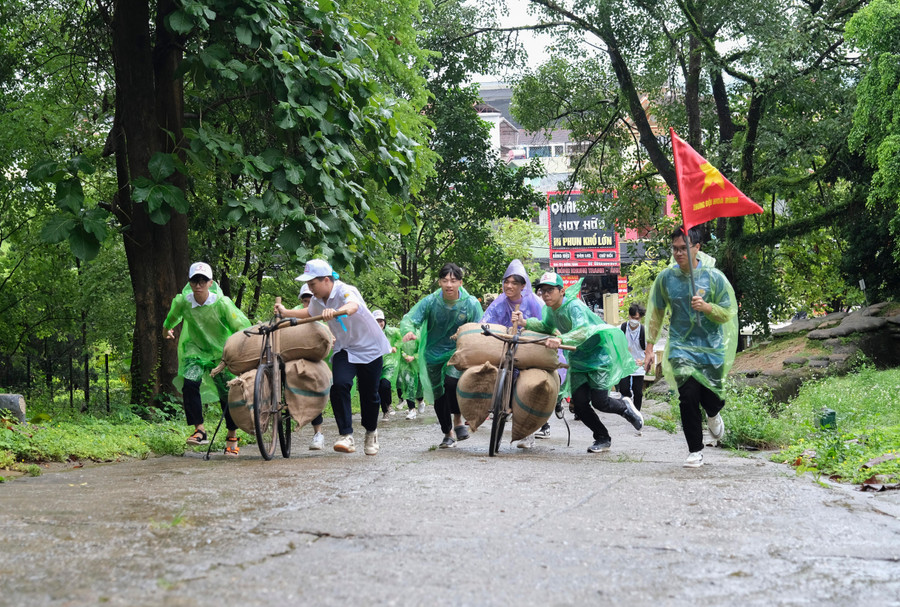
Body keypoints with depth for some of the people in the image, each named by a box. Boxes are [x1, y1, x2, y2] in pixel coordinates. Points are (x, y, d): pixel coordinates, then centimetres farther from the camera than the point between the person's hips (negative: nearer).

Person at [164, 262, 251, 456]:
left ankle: (232, 437, 16)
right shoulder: (183, 301, -14)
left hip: (221, 352, -1)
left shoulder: (222, 303, -22)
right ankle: (200, 429, -14)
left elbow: (242, 327, -16)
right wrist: (168, 329, 23)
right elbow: (173, 316, 11)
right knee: (189, 384, -23)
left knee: (227, 393, -2)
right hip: (195, 350, 2)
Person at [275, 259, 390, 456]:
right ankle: (346, 436, -21)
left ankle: (371, 433, 31)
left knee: (369, 394, 4)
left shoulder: (345, 291, -26)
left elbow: (353, 306, -52)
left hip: (369, 347, -5)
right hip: (344, 349, 5)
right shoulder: (318, 300, -4)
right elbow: (310, 313, 23)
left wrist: (336, 312, -71)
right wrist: (286, 312, 19)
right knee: (340, 386, -20)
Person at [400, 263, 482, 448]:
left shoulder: (471, 304, -11)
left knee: (452, 382, -28)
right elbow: (410, 318, -17)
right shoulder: (430, 302, -11)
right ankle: (448, 434, 30)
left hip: (458, 352, -2)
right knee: (439, 397, 8)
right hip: (434, 354, 2)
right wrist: (409, 331, -40)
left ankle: (458, 419, -3)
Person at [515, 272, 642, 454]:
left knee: (599, 401, -12)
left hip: (598, 355, -7)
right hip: (578, 359, 7)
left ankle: (624, 407, 22)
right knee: (579, 403, -3)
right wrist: (525, 323, 2)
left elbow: (583, 331, -43)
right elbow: (547, 327, 20)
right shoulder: (550, 309, -1)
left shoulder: (574, 306, -26)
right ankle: (602, 438, 15)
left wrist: (560, 340, -60)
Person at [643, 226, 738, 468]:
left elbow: (728, 314, -1)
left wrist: (706, 307, -21)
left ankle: (713, 415, 45)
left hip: (711, 347, 0)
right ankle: (695, 450, 3)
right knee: (688, 396, -14)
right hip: (681, 346, 0)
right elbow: (655, 314, 10)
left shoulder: (714, 277, -6)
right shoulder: (665, 278, -1)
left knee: (712, 397, 4)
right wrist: (650, 347, 8)